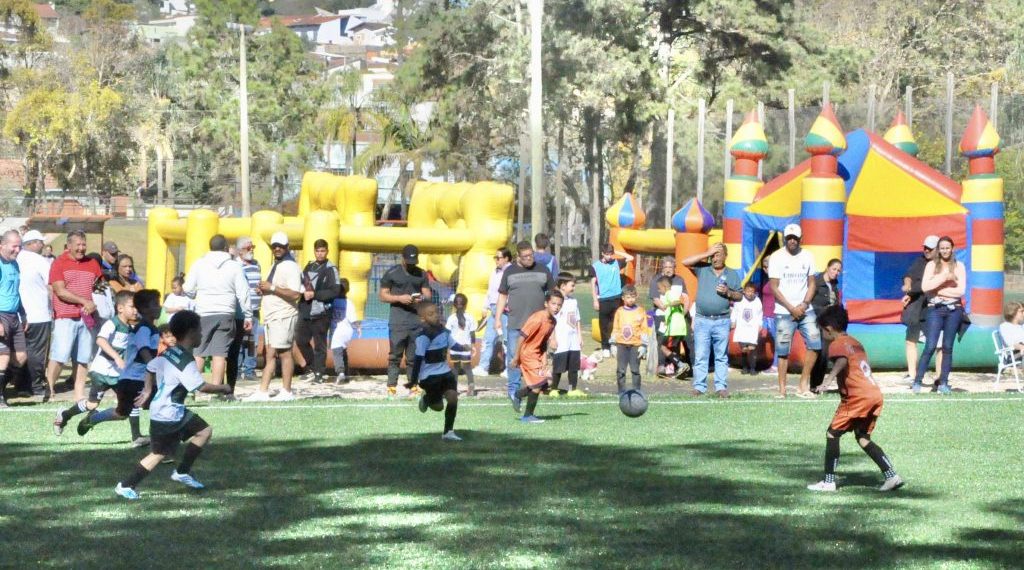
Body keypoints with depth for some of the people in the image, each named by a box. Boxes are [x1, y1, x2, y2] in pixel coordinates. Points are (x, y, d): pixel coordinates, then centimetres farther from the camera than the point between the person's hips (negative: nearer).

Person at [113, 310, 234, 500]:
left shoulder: (168, 353, 6)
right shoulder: (186, 362, -23)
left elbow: (150, 367, 18)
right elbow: (202, 387, -26)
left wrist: (147, 390, 28)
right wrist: (223, 388, -11)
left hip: (176, 412, 10)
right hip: (167, 416, -10)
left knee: (204, 431, 14)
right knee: (159, 454, -2)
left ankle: (182, 473, 20)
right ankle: (126, 485, 7)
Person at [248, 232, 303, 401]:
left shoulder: (290, 267, -11)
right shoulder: (275, 266, 19)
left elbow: (295, 294, -21)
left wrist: (272, 288, -19)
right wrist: (264, 289, 10)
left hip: (283, 316, -10)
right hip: (271, 317, 10)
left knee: (284, 353, -5)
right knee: (270, 355, 7)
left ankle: (286, 392, -1)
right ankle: (263, 392, 5)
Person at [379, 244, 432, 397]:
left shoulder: (421, 274, 13)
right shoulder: (392, 273, 1)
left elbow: (428, 295, 14)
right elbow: (382, 295, 0)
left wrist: (422, 298, -10)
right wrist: (400, 298, -15)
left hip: (417, 320, 4)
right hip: (398, 320, -4)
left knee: (415, 356, 6)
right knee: (395, 355, -8)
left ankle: (413, 385, 12)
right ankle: (391, 387, -7)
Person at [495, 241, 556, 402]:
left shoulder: (542, 270, 9)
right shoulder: (510, 272, 7)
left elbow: (552, 293, 14)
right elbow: (502, 296, 9)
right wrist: (497, 318, 3)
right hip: (514, 323, -1)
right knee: (514, 356, -1)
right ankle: (513, 389, 5)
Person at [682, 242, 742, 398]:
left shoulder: (732, 274, 10)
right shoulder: (702, 269, 8)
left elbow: (739, 296, 12)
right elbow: (686, 262, -5)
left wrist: (728, 292, -9)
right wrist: (707, 253, -5)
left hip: (722, 322, 0)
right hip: (702, 320, 0)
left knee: (721, 356, 3)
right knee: (700, 356, -1)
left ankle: (721, 387, 4)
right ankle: (699, 386, 0)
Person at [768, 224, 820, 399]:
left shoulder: (807, 256, 7)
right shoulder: (777, 258, -3)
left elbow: (812, 283, 10)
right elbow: (774, 287, -5)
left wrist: (804, 304, -6)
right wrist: (792, 308, -10)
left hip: (805, 310, 3)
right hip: (784, 312, -3)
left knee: (814, 343, -7)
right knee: (783, 351, -3)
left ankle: (804, 385, 2)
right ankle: (782, 389, 2)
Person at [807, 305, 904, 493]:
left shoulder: (837, 344, -5)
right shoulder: (855, 343, 23)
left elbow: (842, 360, -28)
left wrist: (829, 379, -43)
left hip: (857, 397, -9)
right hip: (875, 394, 9)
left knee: (832, 434, 0)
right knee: (863, 437, 16)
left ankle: (829, 481, -1)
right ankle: (891, 476, 5)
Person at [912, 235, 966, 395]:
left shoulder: (958, 266, 7)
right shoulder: (932, 265, 5)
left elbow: (961, 290, -3)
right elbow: (925, 287, -8)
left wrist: (938, 290, -6)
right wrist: (944, 276, -14)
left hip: (954, 310, 1)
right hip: (935, 309, -1)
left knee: (947, 347, 2)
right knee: (930, 346, -11)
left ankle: (943, 383, 6)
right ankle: (917, 381, -8)